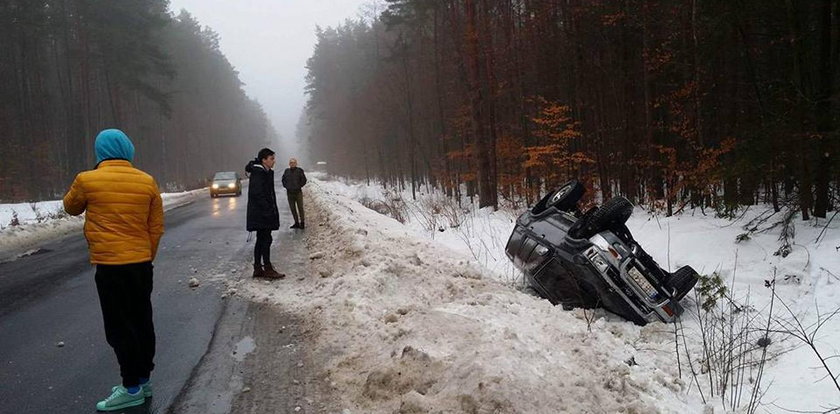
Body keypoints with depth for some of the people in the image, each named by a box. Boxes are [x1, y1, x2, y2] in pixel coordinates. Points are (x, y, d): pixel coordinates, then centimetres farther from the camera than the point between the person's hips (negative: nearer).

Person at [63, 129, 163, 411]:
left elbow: (71, 208, 13)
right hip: (141, 263, 5)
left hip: (110, 265, -5)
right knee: (141, 322, 14)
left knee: (119, 327, 3)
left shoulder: (87, 180, -8)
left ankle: (132, 388, 10)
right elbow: (156, 227, 5)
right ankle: (143, 380, 25)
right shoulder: (147, 181, 1)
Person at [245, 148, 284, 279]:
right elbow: (257, 194, -21)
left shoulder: (267, 173, 15)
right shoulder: (257, 173, -15)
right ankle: (267, 269, -1)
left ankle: (258, 269, 17)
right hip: (261, 214, -10)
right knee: (266, 239, -7)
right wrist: (268, 209, -20)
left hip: (263, 214, 10)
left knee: (261, 239, 12)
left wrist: (273, 210, 14)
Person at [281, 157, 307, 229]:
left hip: (298, 192, -4)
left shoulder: (299, 171, -5)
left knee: (300, 208, -2)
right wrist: (286, 186, 7)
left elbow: (304, 180, 0)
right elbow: (283, 180, 18)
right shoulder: (287, 171, 6)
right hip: (289, 192, 4)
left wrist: (299, 186, -6)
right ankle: (296, 223, 15)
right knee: (292, 208, 7)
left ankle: (302, 223, 5)